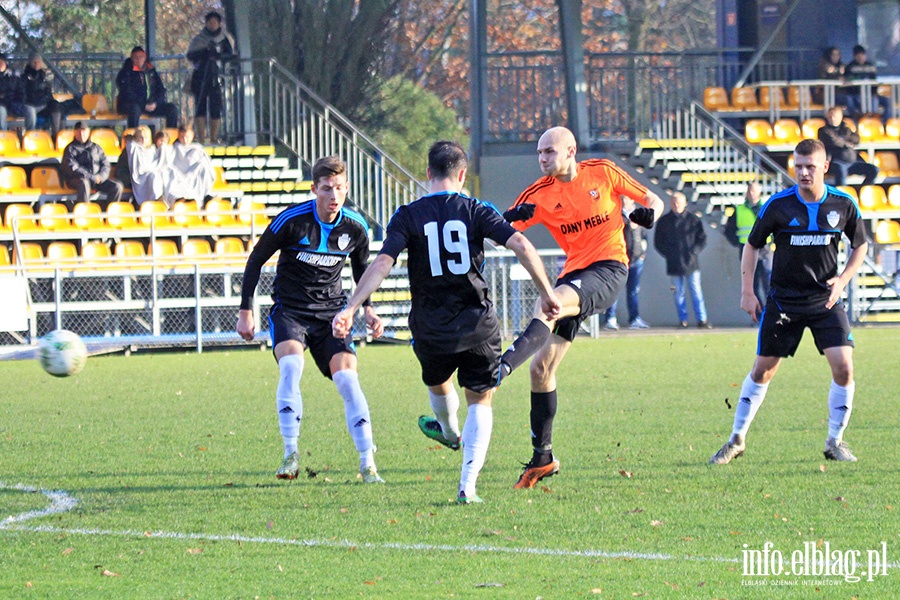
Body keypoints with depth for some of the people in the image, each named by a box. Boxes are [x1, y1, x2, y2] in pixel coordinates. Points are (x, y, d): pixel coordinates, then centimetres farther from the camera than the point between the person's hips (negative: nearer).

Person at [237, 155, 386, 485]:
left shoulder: (355, 227, -4)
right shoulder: (292, 220, -15)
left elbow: (361, 269, 17)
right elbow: (256, 260, -2)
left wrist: (367, 308, 6)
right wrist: (246, 310, -3)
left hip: (331, 312, 2)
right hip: (289, 309, -2)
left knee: (347, 377, -15)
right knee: (291, 363, -29)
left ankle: (368, 464, -11)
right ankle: (291, 454, -23)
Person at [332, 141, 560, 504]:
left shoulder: (408, 217, -4)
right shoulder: (476, 211, -3)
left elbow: (383, 263, -16)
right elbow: (521, 246, -13)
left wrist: (350, 308, -18)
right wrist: (547, 294, -5)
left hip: (431, 330, 1)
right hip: (478, 325, -1)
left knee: (437, 382, 32)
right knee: (481, 402, 12)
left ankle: (450, 432, 61)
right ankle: (468, 483, -2)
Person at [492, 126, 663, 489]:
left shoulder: (603, 173, 2)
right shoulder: (539, 194, 6)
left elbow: (652, 200, 12)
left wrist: (648, 214, -11)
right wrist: (512, 217, -23)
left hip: (609, 268, -5)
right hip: (573, 274, 5)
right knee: (541, 367, -1)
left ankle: (503, 366, -51)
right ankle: (542, 457, 8)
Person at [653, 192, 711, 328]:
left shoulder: (693, 219, 5)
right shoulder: (664, 221, 7)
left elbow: (702, 239, 7)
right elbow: (658, 242, 10)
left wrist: (694, 251, -8)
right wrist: (668, 254, -4)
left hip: (691, 263, -2)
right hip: (674, 264, 2)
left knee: (696, 291, -5)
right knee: (678, 293, 4)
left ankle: (701, 319, -4)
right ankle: (682, 319, 9)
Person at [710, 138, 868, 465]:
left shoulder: (844, 205, -5)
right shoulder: (778, 205, -10)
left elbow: (860, 245, 10)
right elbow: (752, 245, 3)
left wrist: (842, 281, -5)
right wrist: (747, 291, -3)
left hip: (825, 300, 1)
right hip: (783, 300, -1)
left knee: (843, 366, -13)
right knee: (763, 370, 3)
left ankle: (835, 441, 4)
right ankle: (737, 440, 18)